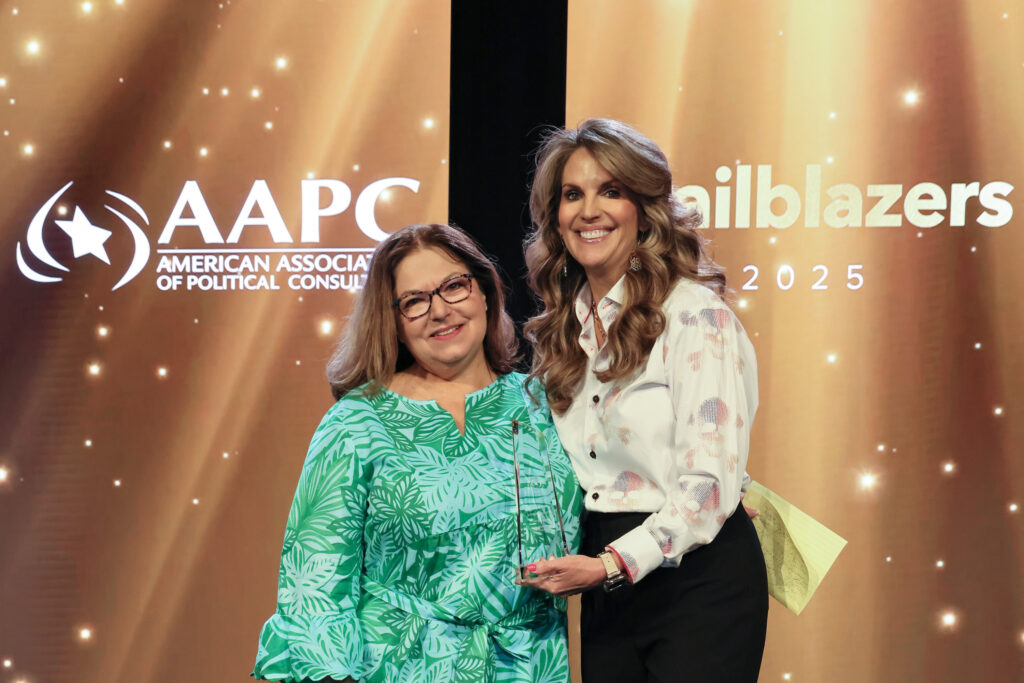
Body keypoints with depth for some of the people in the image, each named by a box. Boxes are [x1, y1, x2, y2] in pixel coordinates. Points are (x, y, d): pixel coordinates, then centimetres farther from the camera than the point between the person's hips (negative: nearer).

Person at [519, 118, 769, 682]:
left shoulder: (696, 314, -12)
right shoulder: (562, 328, 10)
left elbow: (711, 483, -17)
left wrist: (613, 564, -21)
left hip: (697, 577, -6)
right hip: (608, 591, 6)